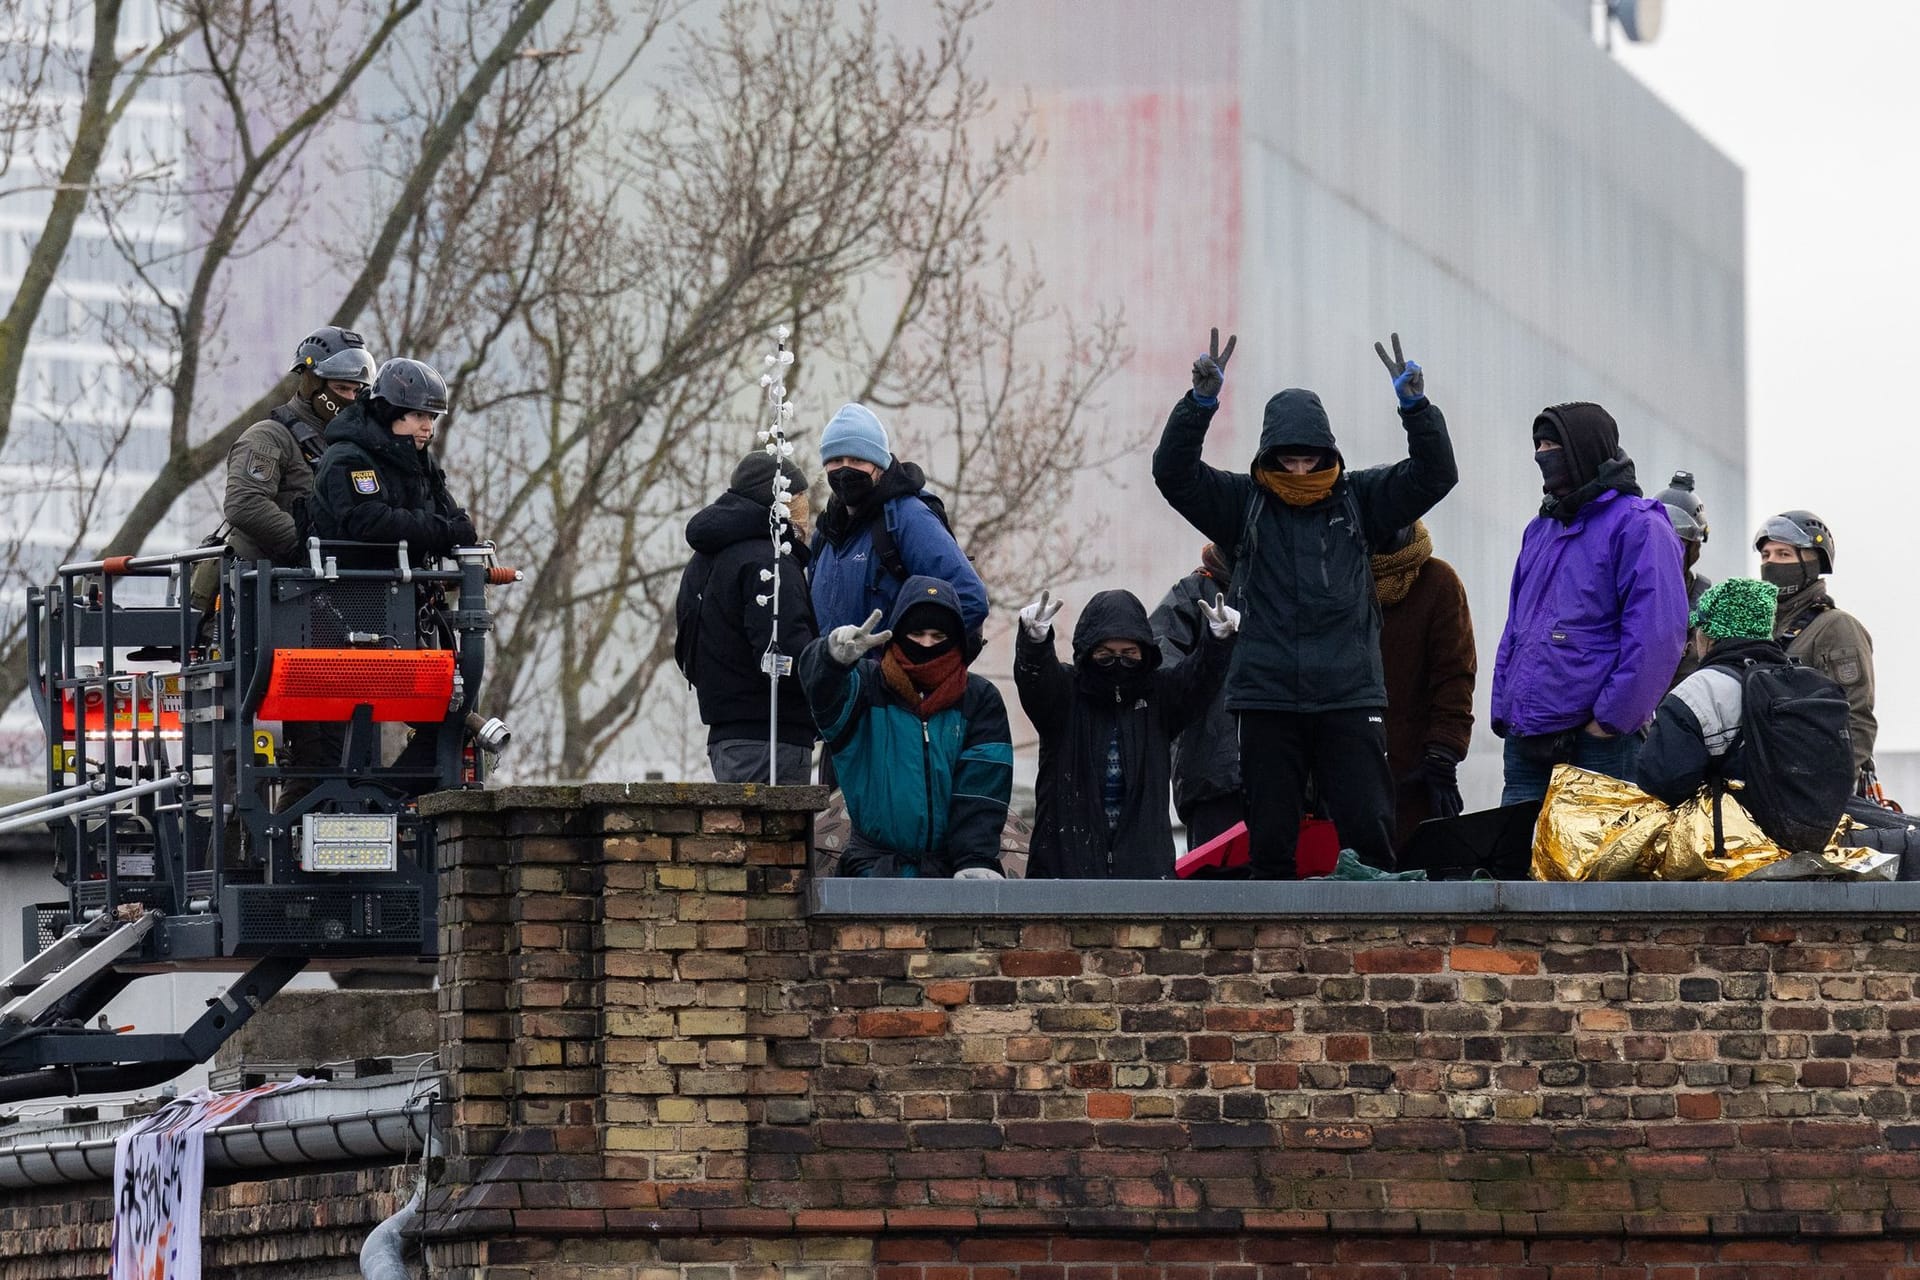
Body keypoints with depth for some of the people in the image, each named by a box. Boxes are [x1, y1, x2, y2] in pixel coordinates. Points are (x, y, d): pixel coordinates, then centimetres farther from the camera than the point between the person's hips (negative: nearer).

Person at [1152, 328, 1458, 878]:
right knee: (1269, 835, 4)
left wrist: (1416, 407, -14)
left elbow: (1435, 475, 2)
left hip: (1350, 697, 0)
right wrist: (1201, 402, -17)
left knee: (1369, 831, -5)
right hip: (1267, 697, 0)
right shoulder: (1242, 503, 7)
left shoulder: (1360, 499, 9)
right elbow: (1173, 472, -2)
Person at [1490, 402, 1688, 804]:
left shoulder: (1636, 526, -6)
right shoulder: (1541, 529, 21)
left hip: (1599, 743, -8)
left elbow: (1656, 635, -14)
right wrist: (1503, 710, 14)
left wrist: (1613, 717, -17)